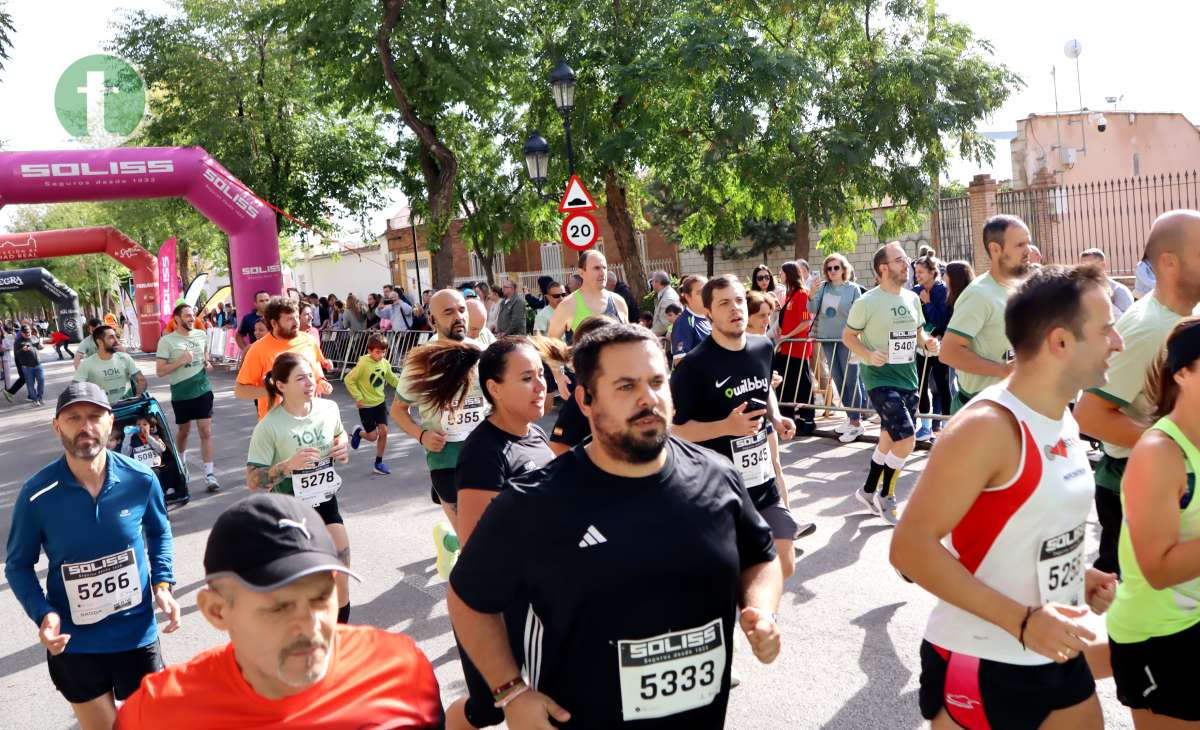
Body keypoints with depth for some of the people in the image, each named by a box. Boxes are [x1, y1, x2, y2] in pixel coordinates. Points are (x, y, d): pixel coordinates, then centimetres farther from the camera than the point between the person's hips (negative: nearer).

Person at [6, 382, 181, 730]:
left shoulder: (141, 480, -12)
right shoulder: (37, 494, -15)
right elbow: (18, 565, -3)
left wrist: (163, 584, -7)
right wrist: (42, 613, -19)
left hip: (137, 634, 1)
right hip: (73, 644, 0)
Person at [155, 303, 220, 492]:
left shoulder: (201, 335, 3)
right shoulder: (167, 341, -10)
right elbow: (159, 371, -13)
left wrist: (208, 363, 3)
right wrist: (181, 361, -24)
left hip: (203, 390, 2)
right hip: (181, 393, -2)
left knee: (206, 431, -4)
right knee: (183, 431, 16)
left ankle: (209, 474, -2)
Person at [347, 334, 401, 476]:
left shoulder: (385, 363, -5)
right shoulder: (363, 364, -21)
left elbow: (391, 378, 12)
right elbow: (348, 380, -16)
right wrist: (358, 397, -20)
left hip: (380, 402, 5)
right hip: (366, 405, -5)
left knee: (383, 432, 0)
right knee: (372, 436, 0)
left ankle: (379, 463, 14)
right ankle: (359, 432, 35)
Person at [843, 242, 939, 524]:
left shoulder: (912, 298, 7)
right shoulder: (867, 302, -12)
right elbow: (848, 336, -5)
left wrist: (928, 343, -2)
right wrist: (868, 355, -21)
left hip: (908, 377, 7)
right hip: (880, 378, -7)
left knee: (890, 439, 14)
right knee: (906, 439, -15)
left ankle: (869, 491, 33)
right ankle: (886, 496, 6)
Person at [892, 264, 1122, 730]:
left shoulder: (1064, 421, 5)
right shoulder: (988, 427, -22)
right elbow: (911, 548, -26)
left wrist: (1076, 575, 3)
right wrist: (1021, 621, -27)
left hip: (1058, 655, 8)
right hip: (980, 666, -8)